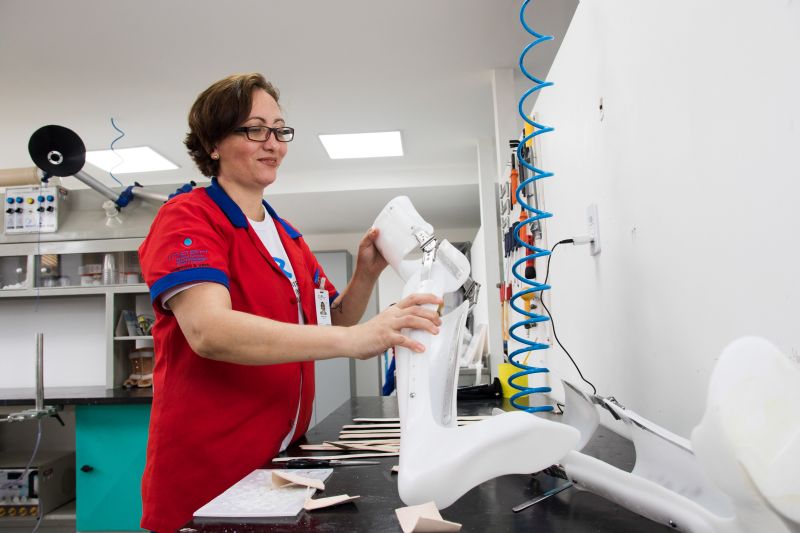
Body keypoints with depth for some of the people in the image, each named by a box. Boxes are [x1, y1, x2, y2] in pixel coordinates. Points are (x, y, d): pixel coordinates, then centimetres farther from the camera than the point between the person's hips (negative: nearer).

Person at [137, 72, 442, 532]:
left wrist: (367, 274, -6)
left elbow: (332, 322, 13)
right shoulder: (187, 217, -12)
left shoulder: (288, 236, 11)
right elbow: (209, 330, -29)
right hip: (206, 473, -7)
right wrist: (353, 339, -37)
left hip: (283, 459, 7)